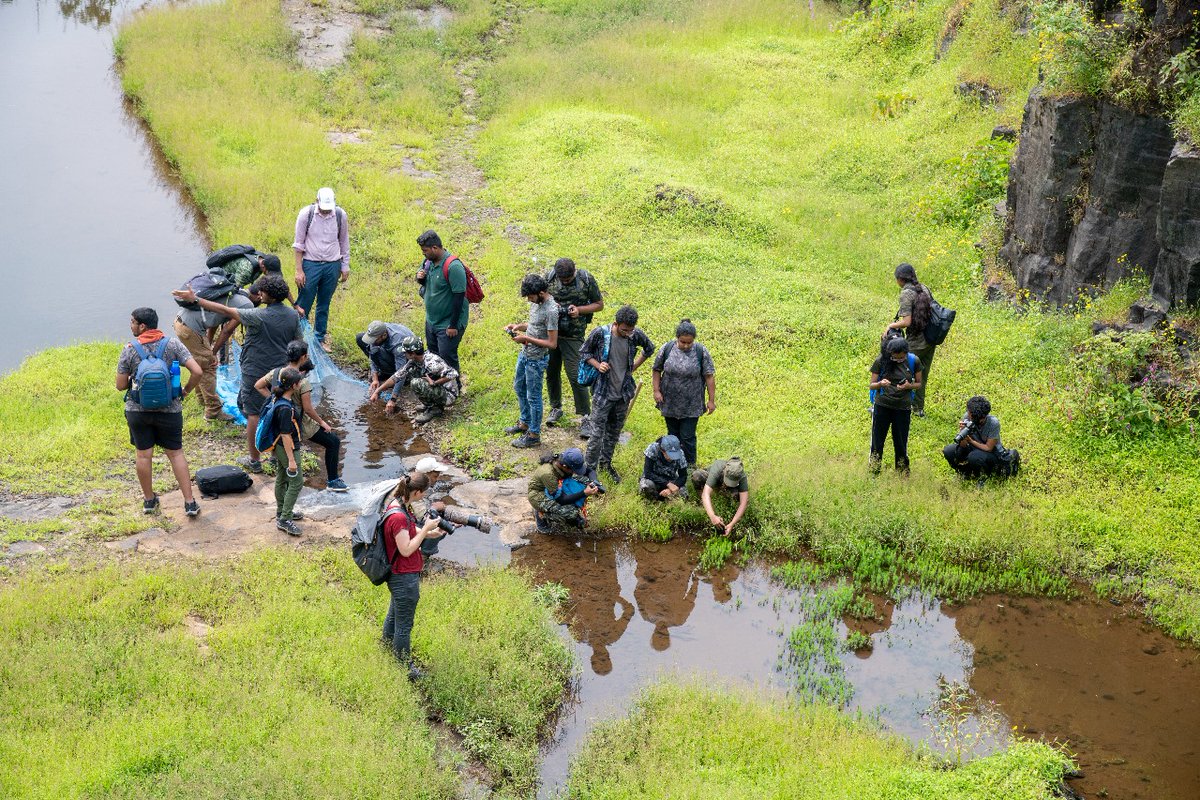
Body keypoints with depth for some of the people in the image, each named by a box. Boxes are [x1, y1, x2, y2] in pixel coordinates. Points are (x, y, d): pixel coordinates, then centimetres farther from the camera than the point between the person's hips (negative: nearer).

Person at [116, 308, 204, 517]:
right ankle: (190, 502, 7)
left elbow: (120, 386, -4)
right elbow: (197, 372, -14)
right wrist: (185, 391, 4)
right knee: (176, 453, 9)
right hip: (169, 410, 1)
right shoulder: (173, 344, -7)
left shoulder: (130, 350, -9)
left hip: (138, 410, -1)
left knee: (143, 455, 12)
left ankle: (149, 500, 24)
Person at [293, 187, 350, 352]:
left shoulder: (340, 215, -3)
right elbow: (298, 244, -5)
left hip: (332, 266, 2)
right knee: (303, 305, -1)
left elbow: (344, 242, 10)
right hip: (311, 264, -2)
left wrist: (345, 266, 10)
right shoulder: (306, 214, -10)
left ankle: (320, 339, 23)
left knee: (324, 306, 12)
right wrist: (299, 270, -8)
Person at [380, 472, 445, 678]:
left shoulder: (400, 505, 1)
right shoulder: (398, 517, -30)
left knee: (394, 615, 27)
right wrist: (426, 529, -22)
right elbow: (406, 549, -27)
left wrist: (427, 533, 2)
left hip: (400, 575, 11)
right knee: (404, 624, 7)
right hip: (405, 577, -11)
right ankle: (405, 667, 22)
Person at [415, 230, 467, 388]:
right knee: (433, 355, 21)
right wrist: (420, 278, -8)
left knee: (447, 358, -1)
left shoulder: (453, 267, -26)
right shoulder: (429, 261, 0)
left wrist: (453, 326, -23)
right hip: (431, 320, 9)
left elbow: (459, 297, -25)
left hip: (448, 324, -9)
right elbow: (424, 282, 19)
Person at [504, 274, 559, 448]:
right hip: (525, 354, 9)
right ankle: (525, 422, 44)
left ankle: (534, 435, 18)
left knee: (533, 397, 4)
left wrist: (527, 339, -24)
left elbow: (552, 343, -26)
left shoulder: (551, 311, -28)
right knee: (519, 388, 25)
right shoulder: (537, 302, -1)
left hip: (536, 360, -9)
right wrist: (519, 326, -1)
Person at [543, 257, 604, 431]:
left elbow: (599, 304, 0)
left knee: (575, 375, -6)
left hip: (573, 336, -3)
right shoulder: (550, 277, -4)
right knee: (551, 372, 13)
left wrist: (580, 310, -16)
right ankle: (556, 408, 32)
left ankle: (585, 414, 6)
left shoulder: (586, 280, -10)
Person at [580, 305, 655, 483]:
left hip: (623, 393, 4)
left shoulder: (635, 335, -10)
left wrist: (634, 366, 6)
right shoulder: (600, 333, -18)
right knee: (597, 434, -2)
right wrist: (597, 365, -18)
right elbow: (584, 352, -2)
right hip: (602, 393, -4)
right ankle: (590, 469, 11)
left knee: (614, 432, 18)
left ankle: (606, 463, 36)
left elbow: (649, 348, 12)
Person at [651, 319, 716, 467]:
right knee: (673, 436, 14)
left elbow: (709, 376, -7)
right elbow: (656, 370, 6)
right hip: (670, 403, 2)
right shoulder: (667, 349, -7)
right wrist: (656, 391, -3)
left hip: (691, 405, -2)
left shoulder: (701, 351, -11)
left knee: (687, 437, -1)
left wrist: (711, 400, -6)